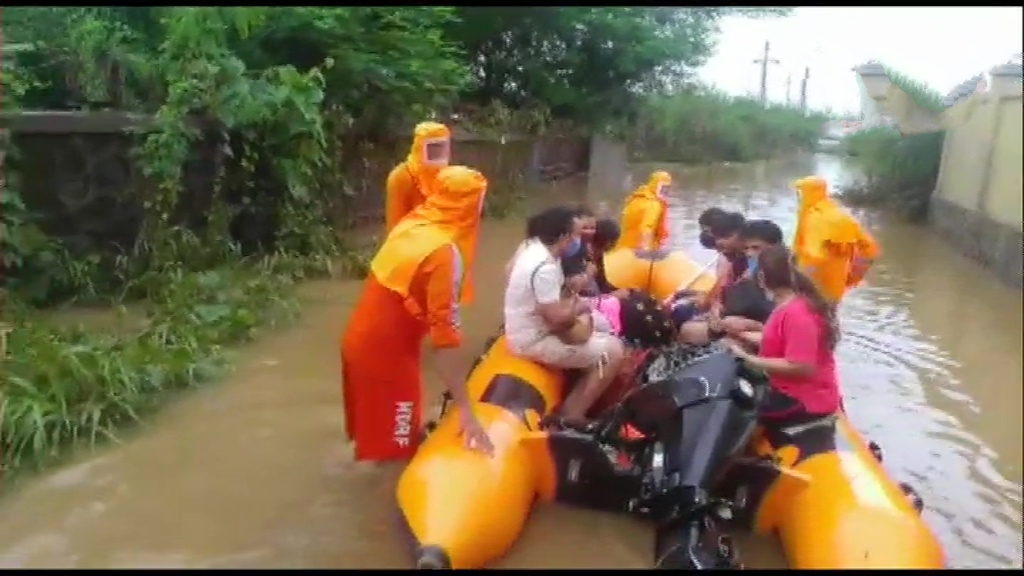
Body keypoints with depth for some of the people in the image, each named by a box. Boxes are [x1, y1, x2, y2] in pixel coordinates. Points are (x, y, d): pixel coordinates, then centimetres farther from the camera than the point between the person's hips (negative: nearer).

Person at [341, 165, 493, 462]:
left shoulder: (412, 223, -1)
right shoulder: (446, 253, -24)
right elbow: (445, 339, -28)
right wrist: (466, 410, -28)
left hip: (359, 339, 8)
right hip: (386, 352, -8)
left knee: (376, 432, 29)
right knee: (394, 449, 8)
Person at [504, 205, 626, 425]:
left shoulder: (534, 247, 3)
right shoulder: (544, 267, -27)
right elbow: (557, 319, -26)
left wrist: (572, 302, 1)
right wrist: (578, 307, -7)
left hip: (532, 329, 10)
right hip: (534, 340, -10)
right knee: (613, 351, -10)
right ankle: (572, 417, -2)